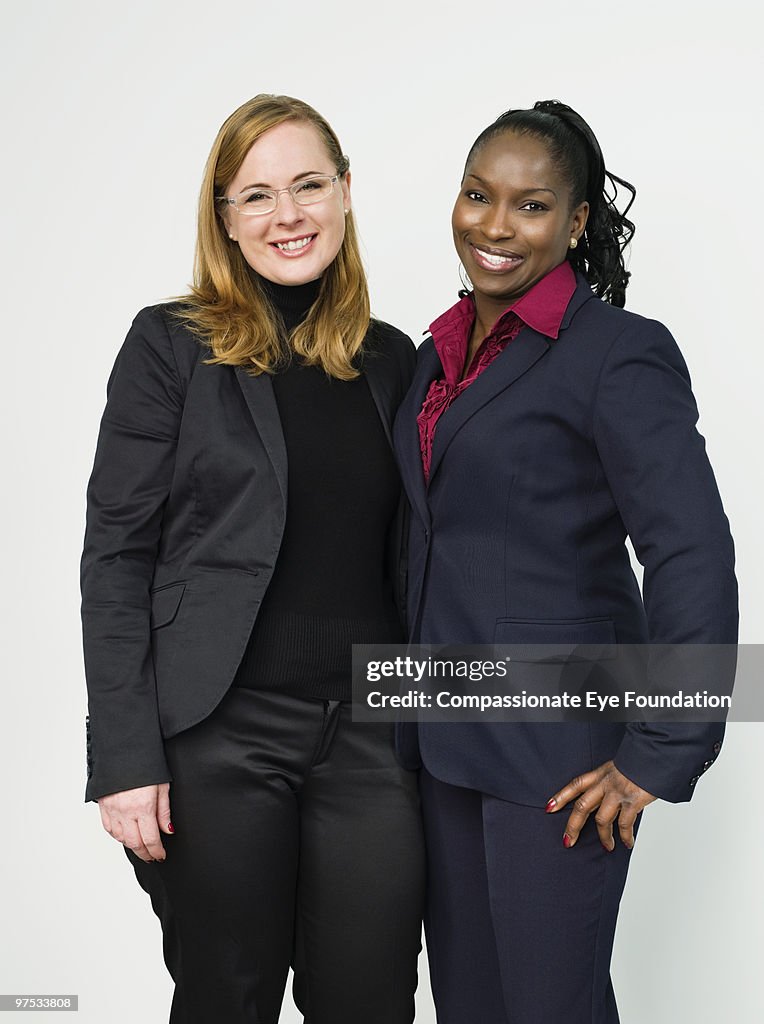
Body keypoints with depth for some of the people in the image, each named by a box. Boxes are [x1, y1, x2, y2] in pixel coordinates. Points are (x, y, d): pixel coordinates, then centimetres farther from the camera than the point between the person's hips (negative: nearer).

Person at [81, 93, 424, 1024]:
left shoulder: (390, 359, 11)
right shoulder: (172, 346, -2)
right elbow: (116, 556, -5)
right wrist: (125, 759, -12)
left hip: (370, 736, 4)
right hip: (221, 734, -3)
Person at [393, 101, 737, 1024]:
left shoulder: (621, 352, -12)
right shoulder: (440, 355, 12)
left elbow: (695, 562, -18)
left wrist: (658, 758, -17)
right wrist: (412, 714, 16)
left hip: (557, 751, -7)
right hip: (443, 744, 7)